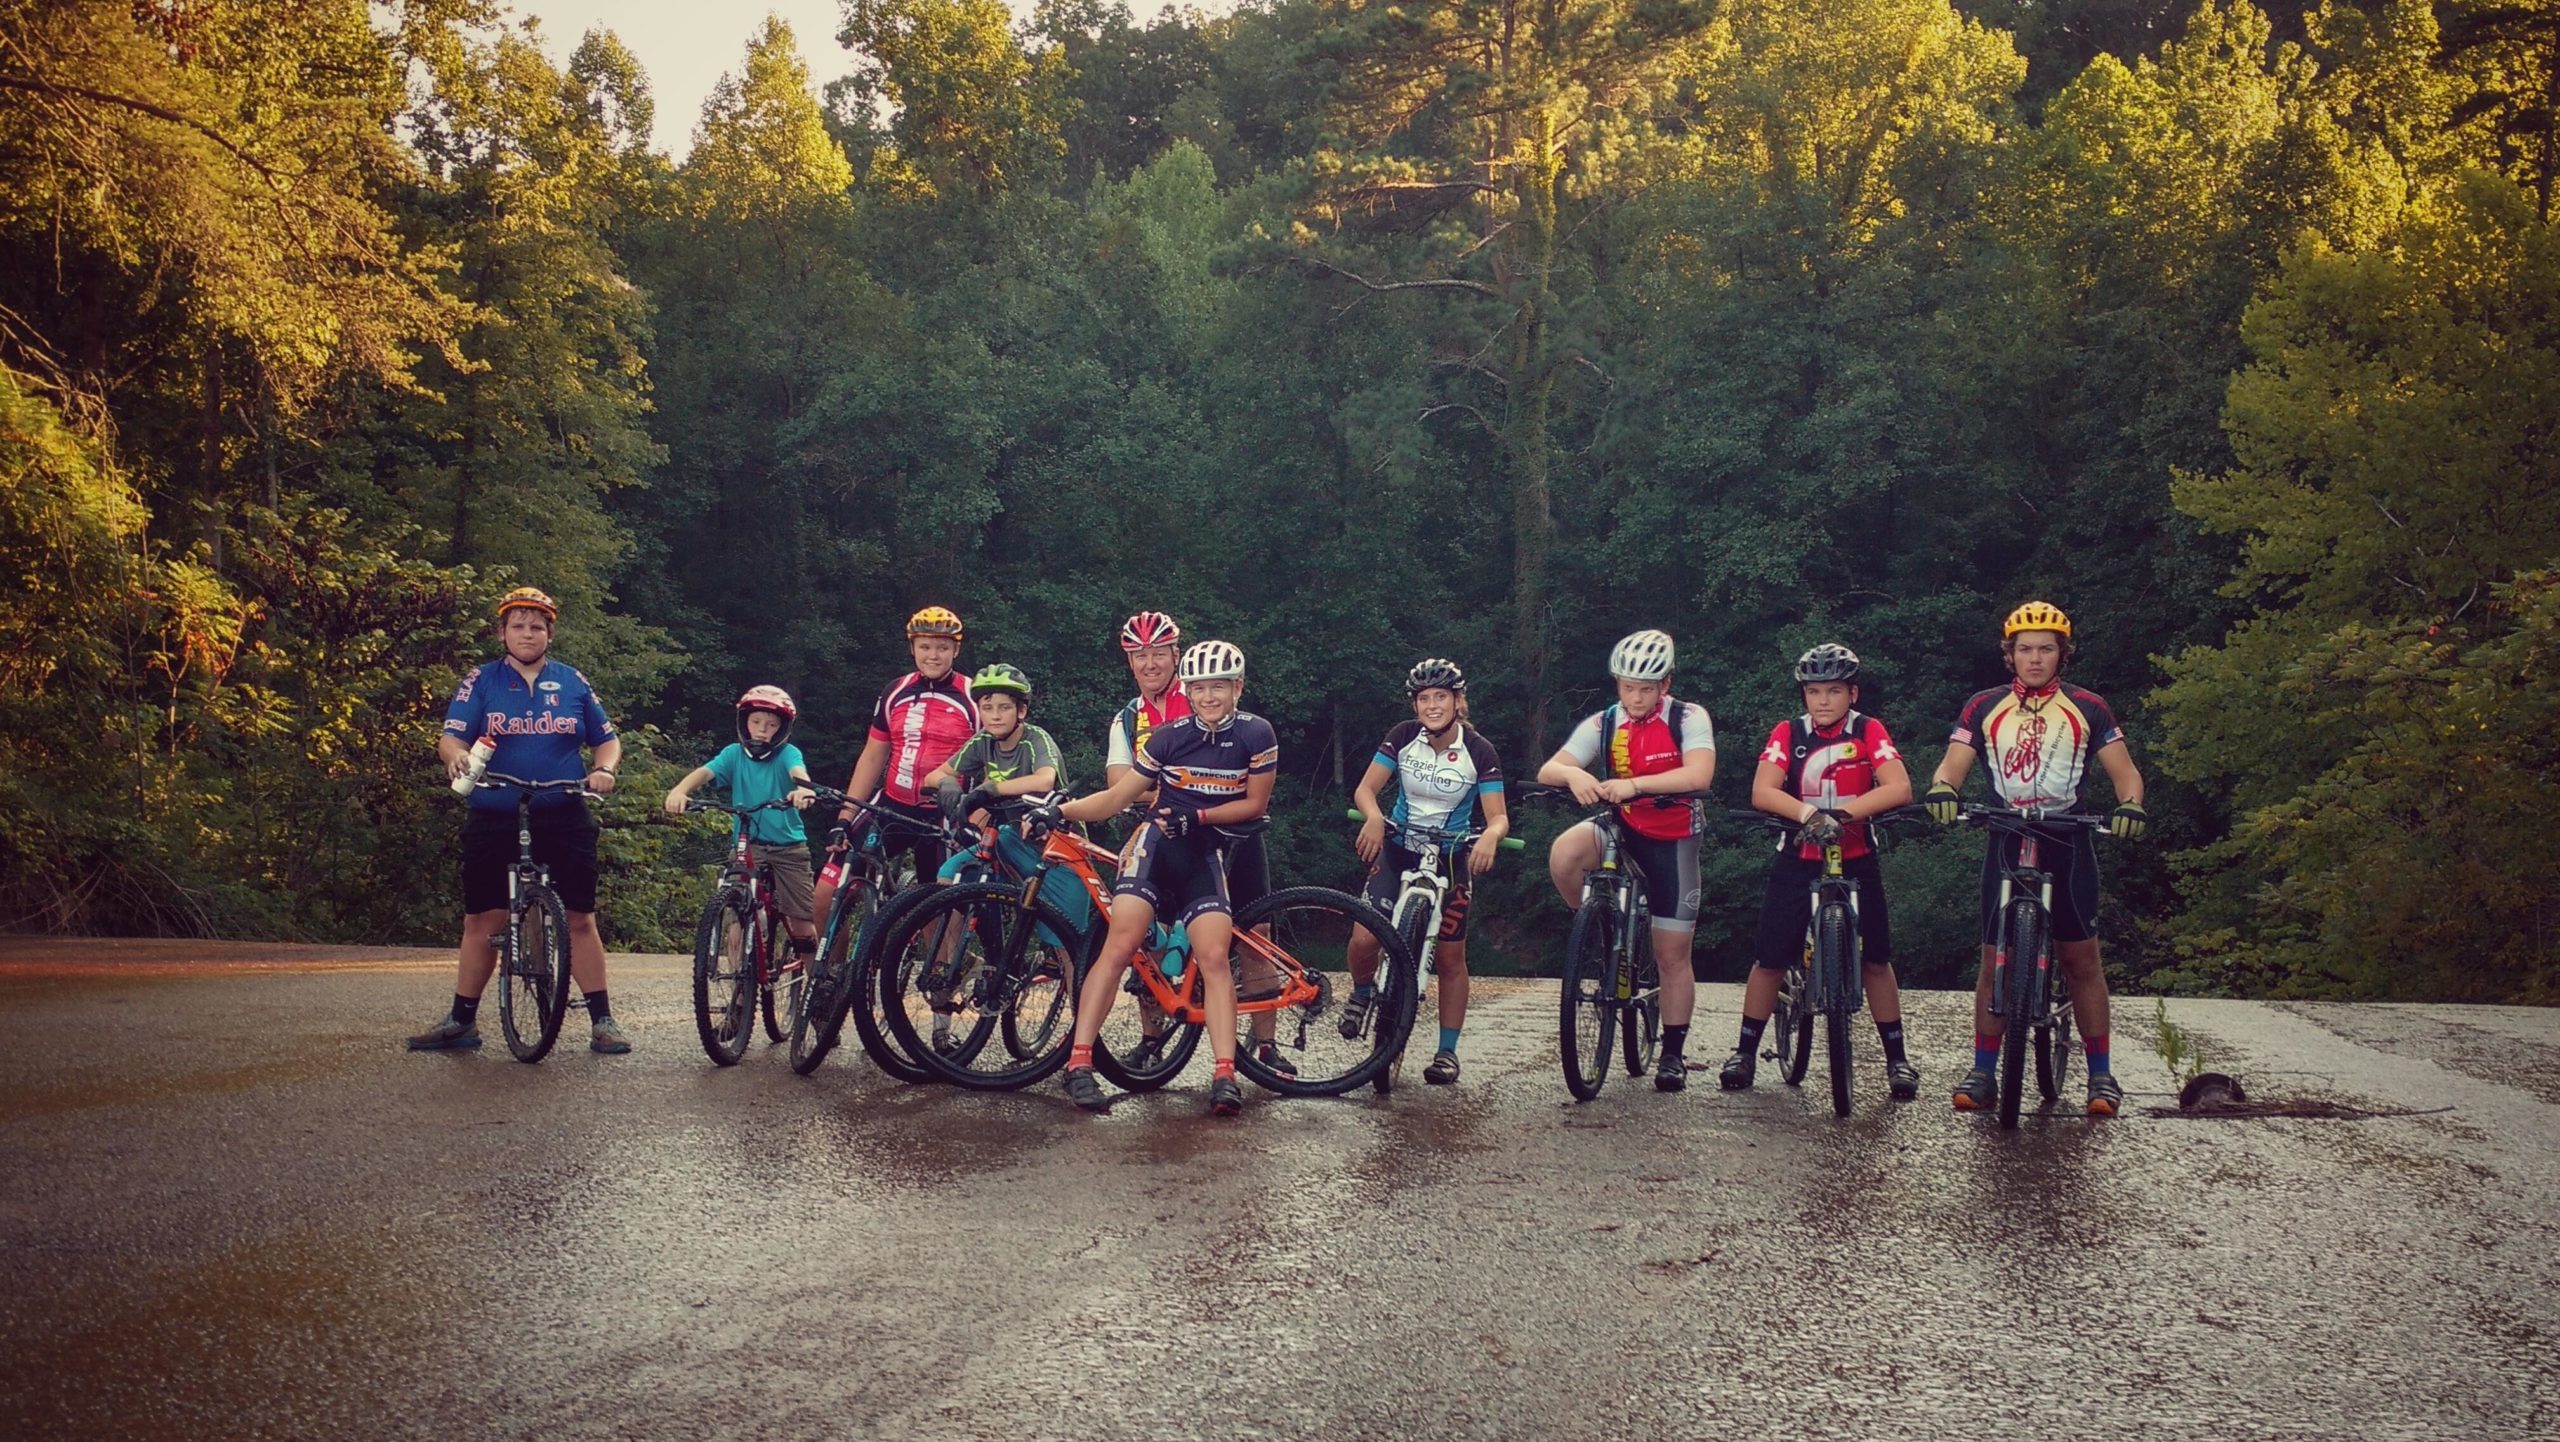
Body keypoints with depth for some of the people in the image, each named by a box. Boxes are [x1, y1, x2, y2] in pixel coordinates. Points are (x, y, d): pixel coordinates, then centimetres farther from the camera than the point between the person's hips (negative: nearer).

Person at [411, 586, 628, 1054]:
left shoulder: (572, 682, 9)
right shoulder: (481, 682, 5)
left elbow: (607, 740, 14)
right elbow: (451, 736, -6)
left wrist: (604, 769, -8)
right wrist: (456, 756, -30)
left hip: (564, 820, 0)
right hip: (494, 820, 0)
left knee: (579, 919, -1)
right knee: (482, 921, 5)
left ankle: (602, 1020, 5)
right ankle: (461, 1020, 15)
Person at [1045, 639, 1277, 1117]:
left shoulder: (1256, 734, -6)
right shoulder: (1169, 736, -4)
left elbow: (1255, 804, -2)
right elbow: (1118, 795, 0)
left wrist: (1196, 815, -14)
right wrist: (1061, 811, -13)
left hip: (1207, 852, 0)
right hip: (1156, 843, 0)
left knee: (1214, 957, -14)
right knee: (1119, 947, -14)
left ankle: (1225, 1076, -15)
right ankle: (1079, 1063, -14)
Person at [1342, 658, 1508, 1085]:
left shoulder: (1479, 752, -12)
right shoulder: (1404, 736, -8)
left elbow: (1498, 816, -14)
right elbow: (1366, 788, -9)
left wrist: (1489, 837, -38)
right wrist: (1374, 817, -31)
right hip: (1398, 849, 1)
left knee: (1449, 957, 1)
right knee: (1364, 939, -15)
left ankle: (1447, 1051, 15)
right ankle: (1363, 992, 18)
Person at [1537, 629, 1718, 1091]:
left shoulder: (1689, 718, -11)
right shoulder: (1603, 724, -3)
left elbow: (1699, 775, -29)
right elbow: (1548, 770, -11)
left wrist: (1632, 784, -41)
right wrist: (1574, 775, -36)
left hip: (1673, 840, -2)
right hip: (1620, 831, 2)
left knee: (1672, 954, 0)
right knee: (1564, 855, -31)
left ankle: (1673, 1054, 16)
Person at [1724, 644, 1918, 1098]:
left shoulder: (1869, 732, -6)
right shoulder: (1788, 733, -5)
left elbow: (1899, 788, -20)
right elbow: (1762, 792, -17)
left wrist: (1843, 813, -34)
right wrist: (1807, 813, -35)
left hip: (1856, 861, 0)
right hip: (1798, 860, 0)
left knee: (1875, 959, 1)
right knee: (1769, 958, 0)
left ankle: (1896, 1059, 11)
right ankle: (1746, 1052, 13)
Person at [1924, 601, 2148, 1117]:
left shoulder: (2087, 708, 5)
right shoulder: (1984, 708, 7)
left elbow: (2124, 770, 3)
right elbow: (1952, 766, 0)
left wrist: (2130, 805, -19)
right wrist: (1942, 790, -24)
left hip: (2067, 843, -1)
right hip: (2007, 843, 1)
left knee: (2082, 959, 0)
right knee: (1994, 959, 1)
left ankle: (2101, 1075, 7)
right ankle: (1982, 1074, 6)